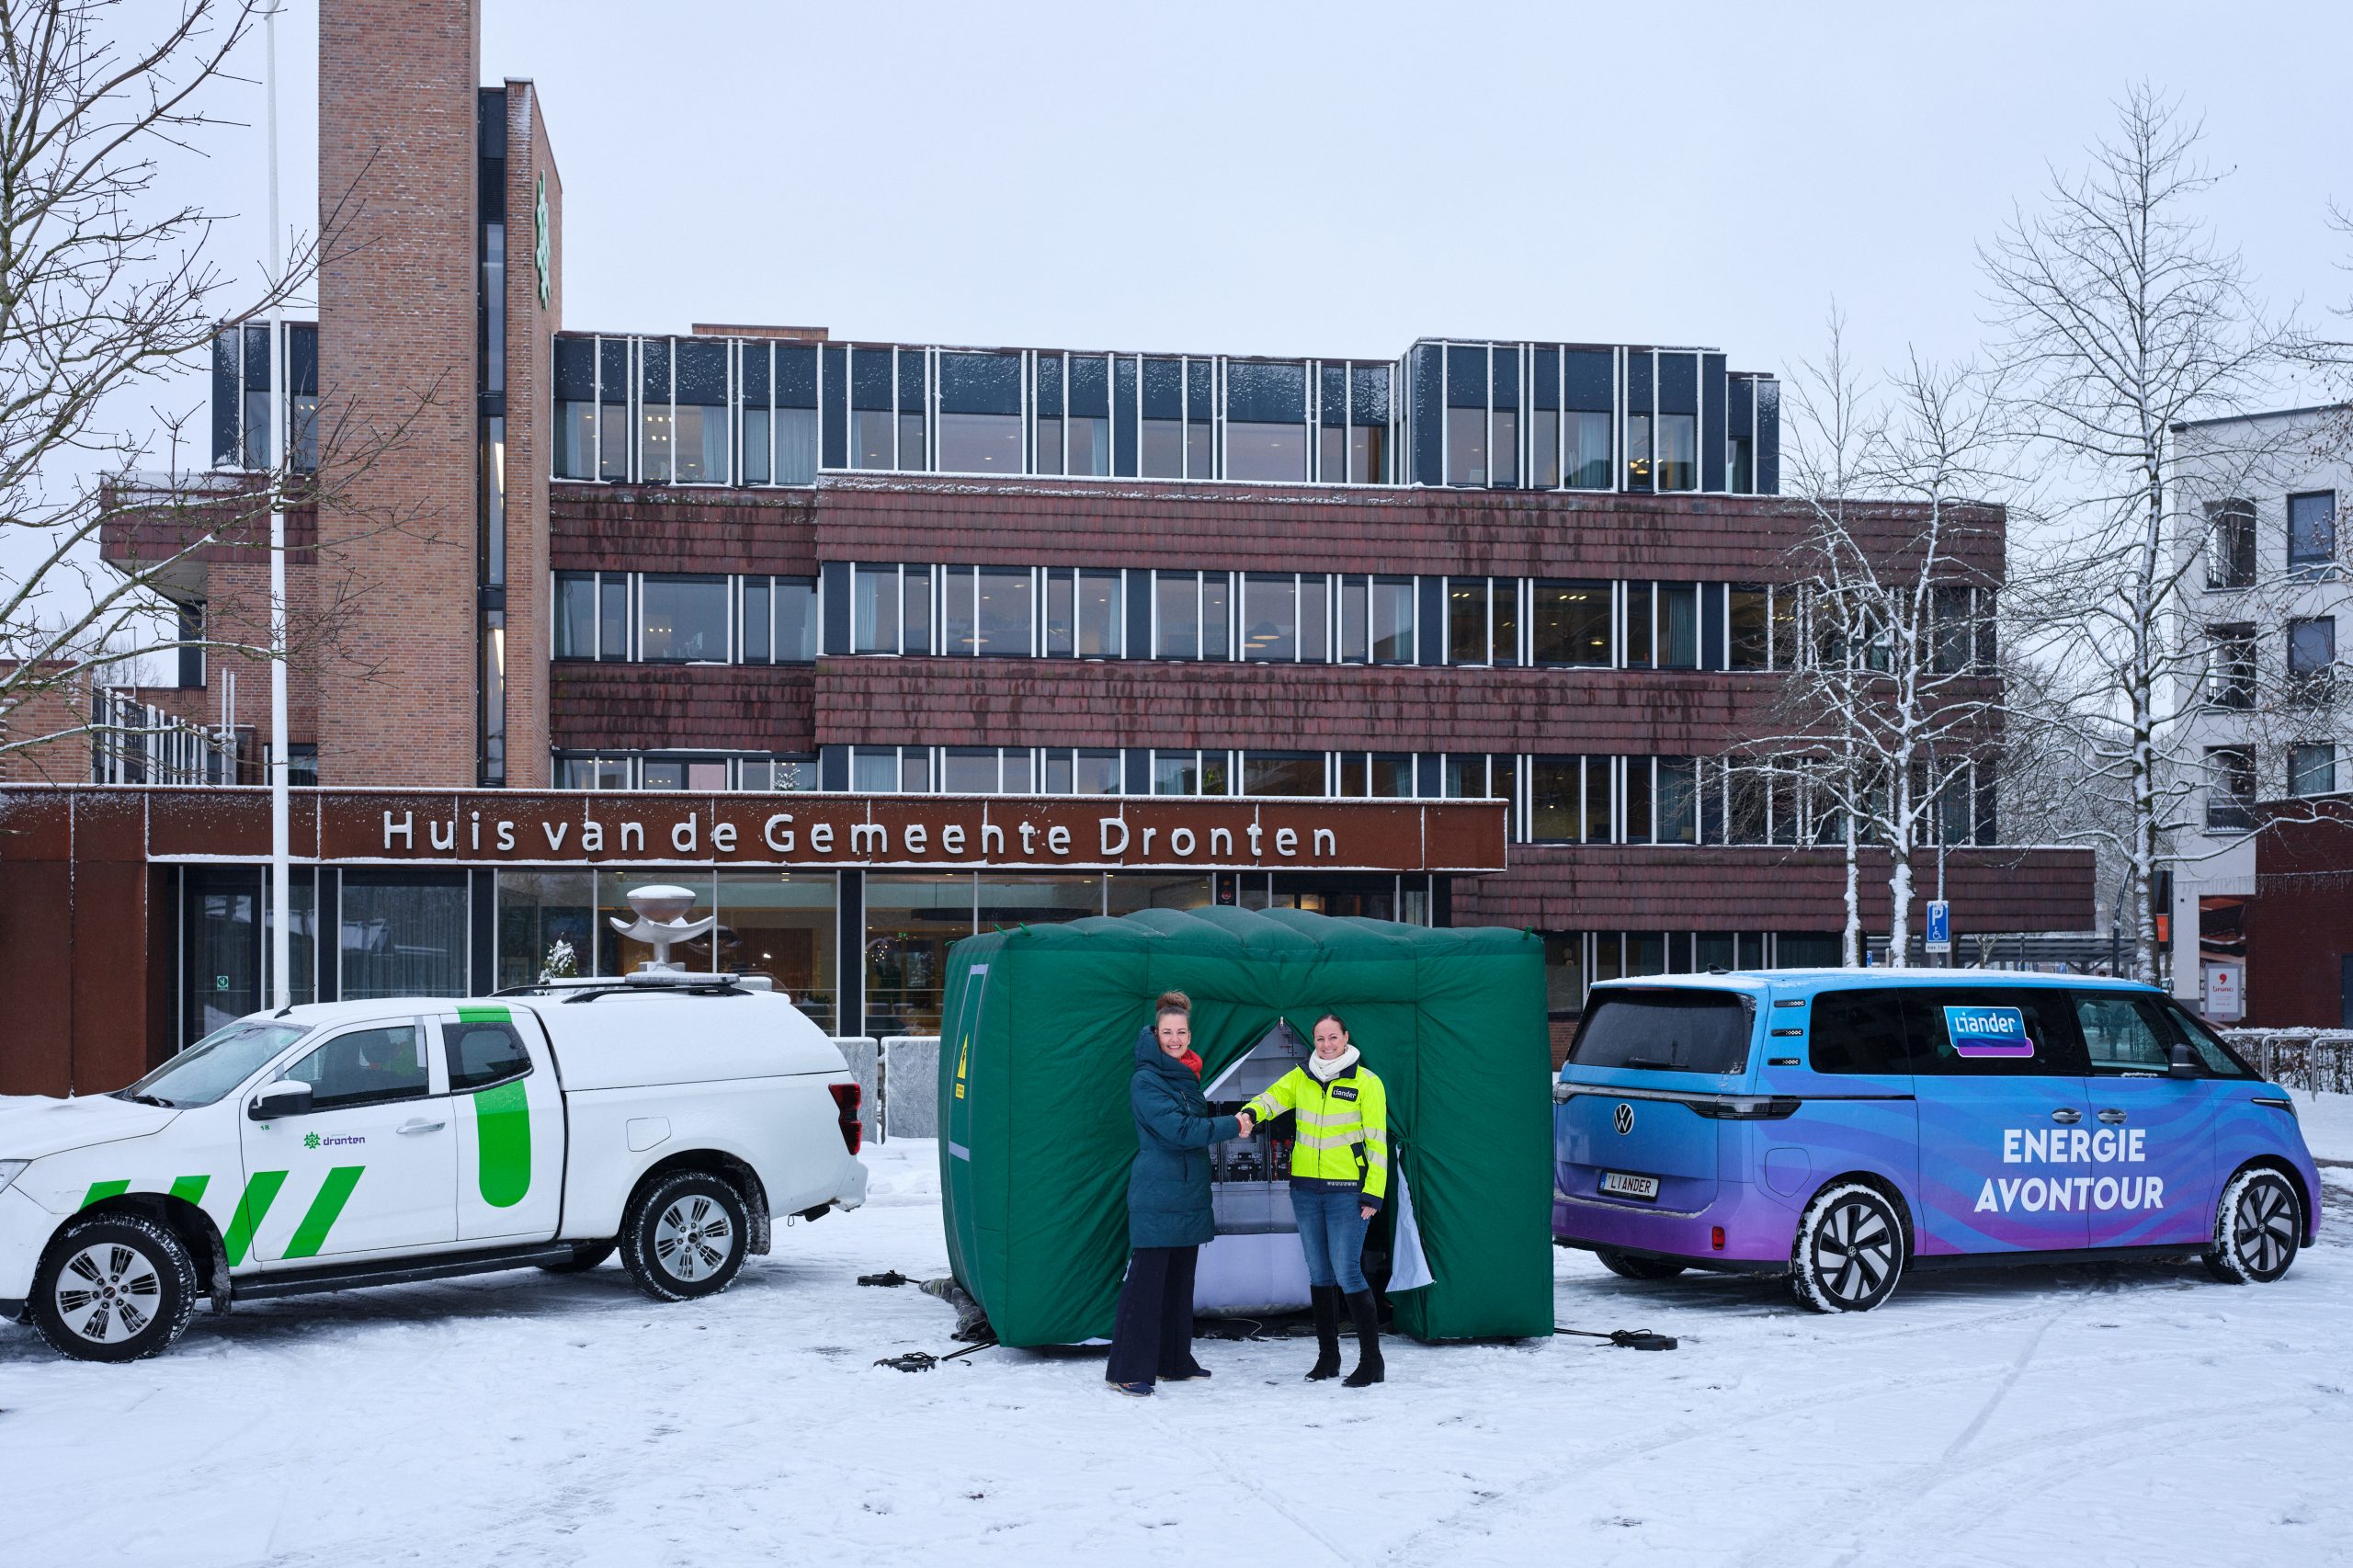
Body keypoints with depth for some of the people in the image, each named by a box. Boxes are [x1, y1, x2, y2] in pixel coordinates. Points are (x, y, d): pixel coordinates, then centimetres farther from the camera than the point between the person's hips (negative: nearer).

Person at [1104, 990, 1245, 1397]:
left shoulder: (1187, 1076, 14)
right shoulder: (1145, 1080, -11)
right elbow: (1177, 1130, -20)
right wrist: (1231, 1127, -13)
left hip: (1188, 1195, 8)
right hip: (1156, 1198, -8)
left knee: (1180, 1280, 13)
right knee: (1146, 1280, -9)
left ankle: (1174, 1362, 21)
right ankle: (1127, 1371, -7)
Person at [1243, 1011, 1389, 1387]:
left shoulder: (1366, 1082, -5)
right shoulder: (1301, 1078, 8)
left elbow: (1377, 1141, -6)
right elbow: (1272, 1097, -7)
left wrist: (1374, 1192, -11)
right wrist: (1250, 1113, -30)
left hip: (1347, 1191, -5)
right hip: (1305, 1188, 5)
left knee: (1347, 1273, -9)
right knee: (1319, 1273, 11)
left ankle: (1372, 1361, 0)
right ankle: (1327, 1357, 21)